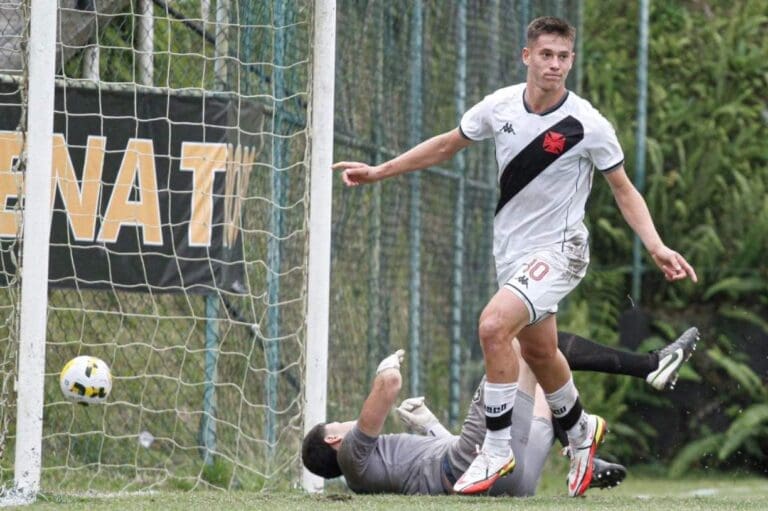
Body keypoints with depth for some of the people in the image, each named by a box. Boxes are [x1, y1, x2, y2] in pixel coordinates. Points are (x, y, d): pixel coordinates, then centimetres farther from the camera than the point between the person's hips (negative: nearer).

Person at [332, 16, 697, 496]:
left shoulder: (588, 125, -17)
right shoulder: (501, 105, -5)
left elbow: (624, 190, -7)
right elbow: (447, 145, 11)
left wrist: (657, 247, -19)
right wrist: (378, 171, 13)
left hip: (557, 249, -6)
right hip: (511, 248, 6)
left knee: (493, 325, -25)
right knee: (538, 351, 18)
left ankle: (497, 449, -13)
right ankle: (581, 430, 45)